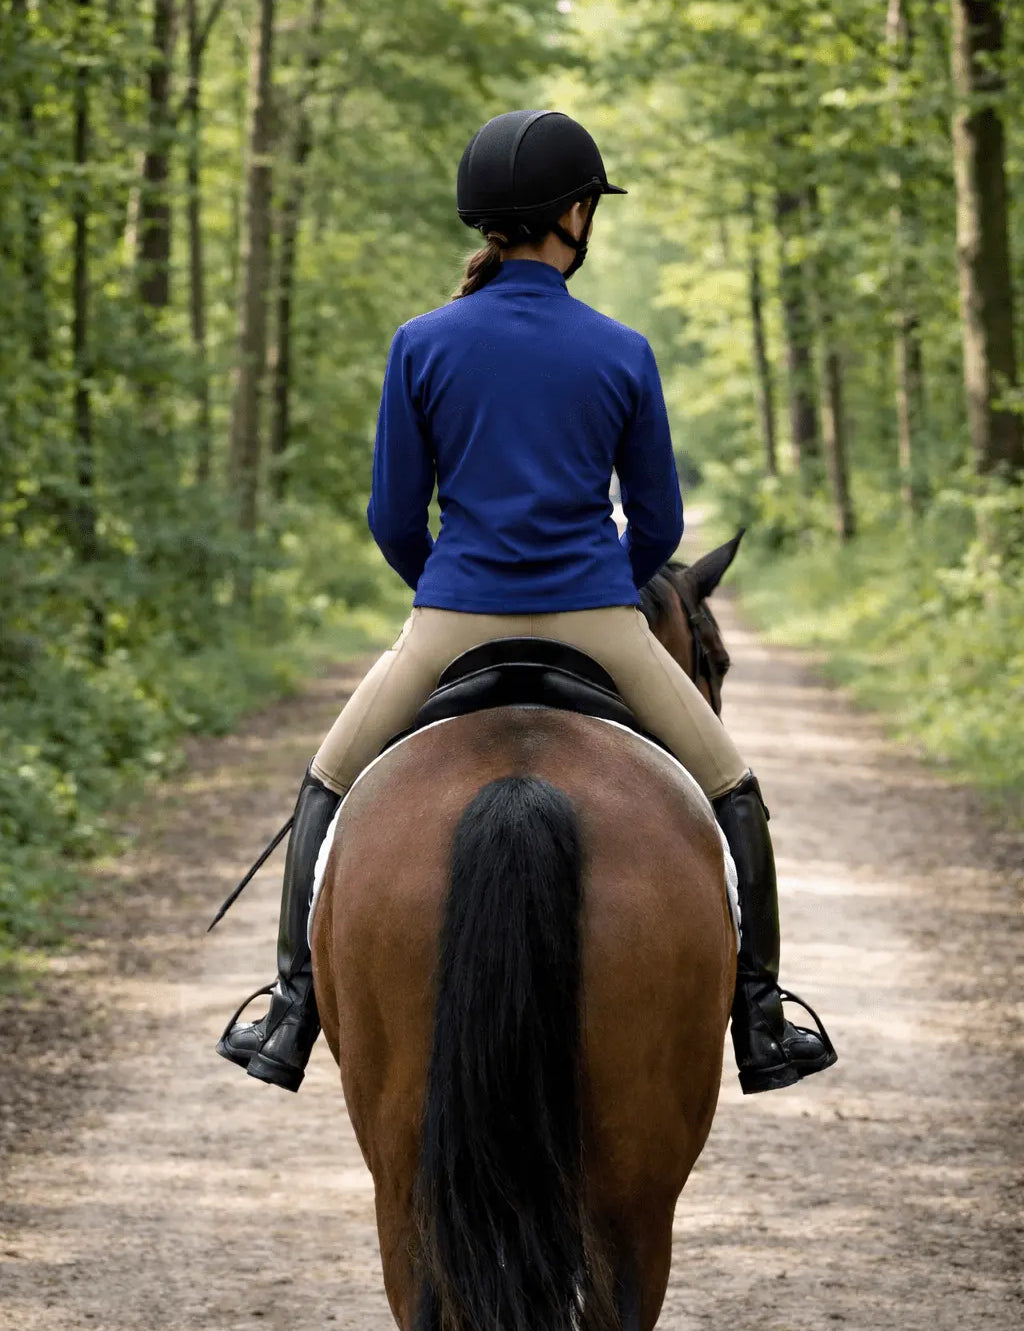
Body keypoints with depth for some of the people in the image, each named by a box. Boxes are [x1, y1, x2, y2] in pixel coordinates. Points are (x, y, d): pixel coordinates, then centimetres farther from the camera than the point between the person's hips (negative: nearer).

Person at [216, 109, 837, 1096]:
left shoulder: (422, 344, -3)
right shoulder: (623, 355, -3)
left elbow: (394, 518, 1)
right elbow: (658, 523, 5)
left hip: (451, 624, 0)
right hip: (598, 624, 0)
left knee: (327, 789, 23)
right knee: (730, 795, 21)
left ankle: (291, 1022, 18)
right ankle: (762, 1029, 20)